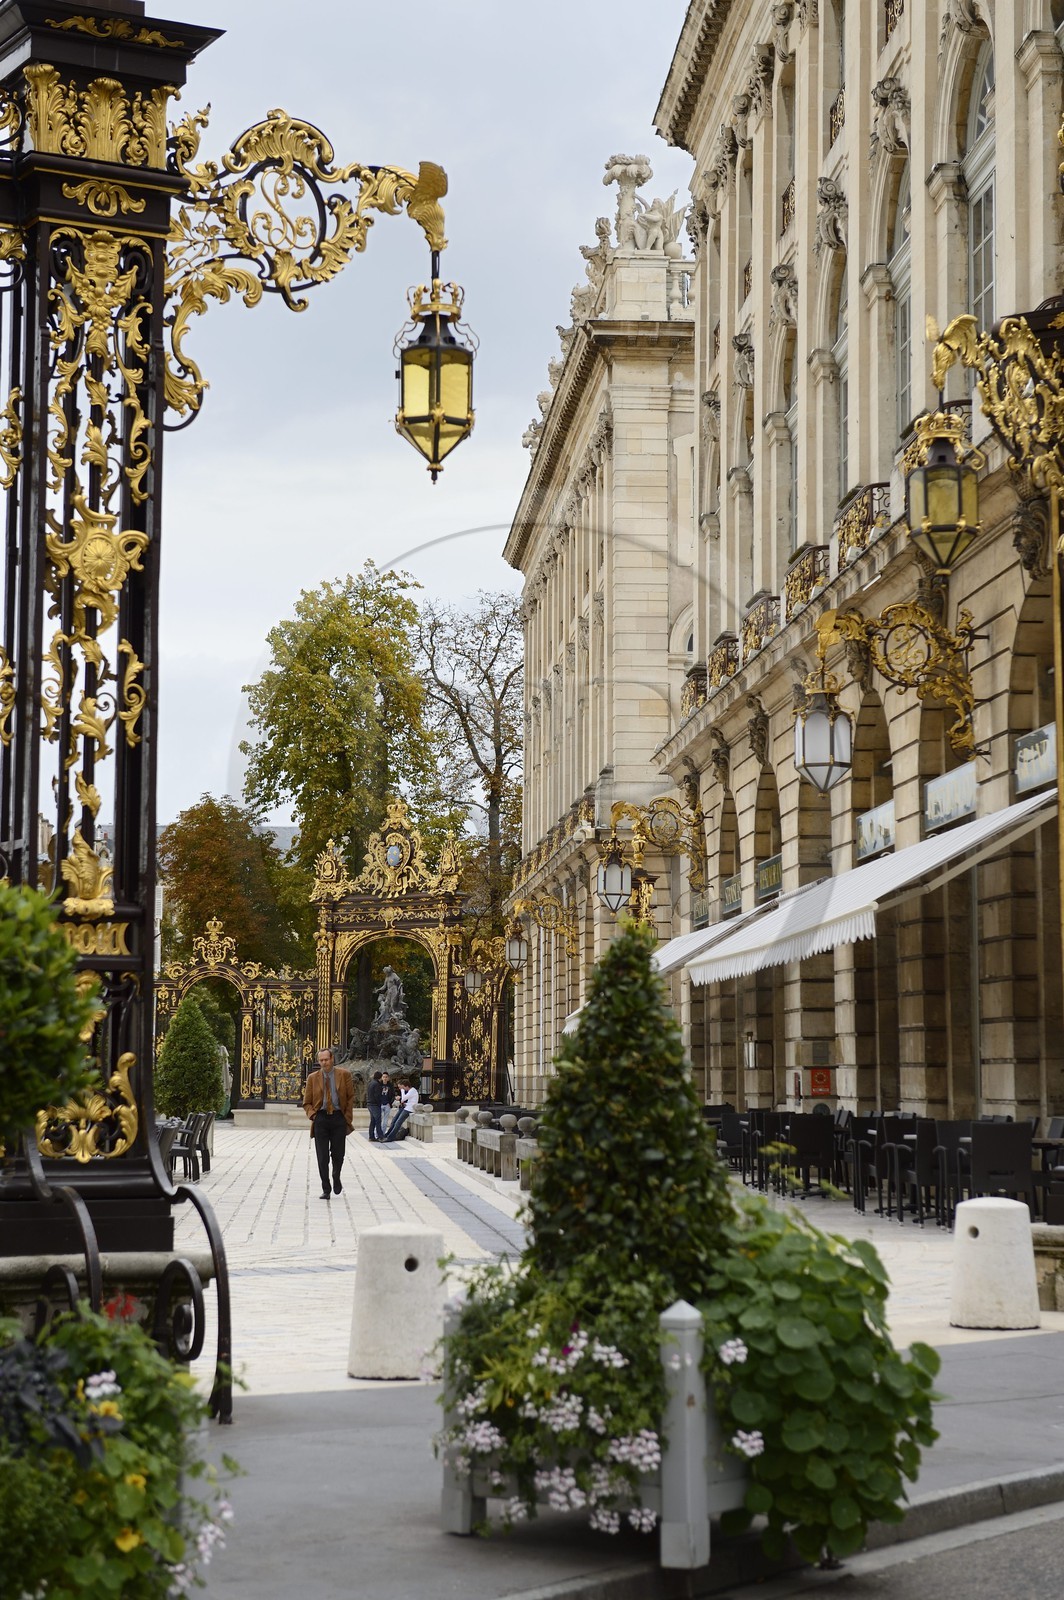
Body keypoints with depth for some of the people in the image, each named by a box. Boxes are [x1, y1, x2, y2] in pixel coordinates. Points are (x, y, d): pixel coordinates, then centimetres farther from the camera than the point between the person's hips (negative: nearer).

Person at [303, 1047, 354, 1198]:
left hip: (338, 1117, -1)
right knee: (322, 1157, -2)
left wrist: (348, 1117, -1)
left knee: (338, 1153, 3)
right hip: (321, 1118, 1)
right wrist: (312, 1115, -7)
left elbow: (351, 1097, 6)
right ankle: (326, 1190, 5)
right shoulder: (313, 1078, 6)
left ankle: (336, 1179, 32)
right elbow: (306, 1102, 10)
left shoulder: (344, 1075, 3)